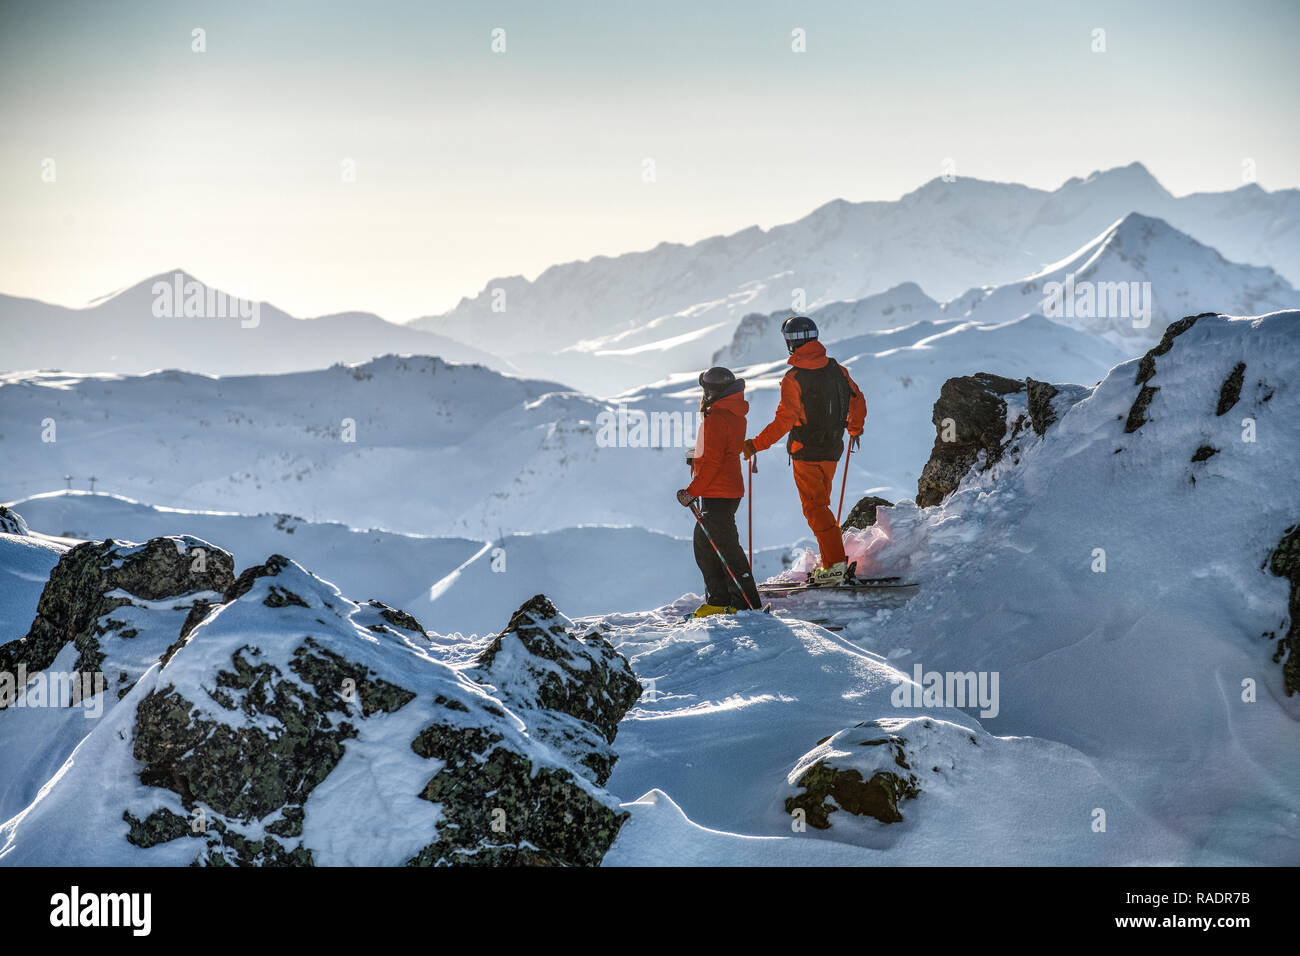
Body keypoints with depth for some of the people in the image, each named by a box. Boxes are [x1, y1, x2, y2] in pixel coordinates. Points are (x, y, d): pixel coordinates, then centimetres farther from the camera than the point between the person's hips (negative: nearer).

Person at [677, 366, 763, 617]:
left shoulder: (715, 418, -18)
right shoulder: (735, 414, 12)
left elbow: (712, 461, -21)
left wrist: (692, 491, -17)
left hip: (717, 493, -10)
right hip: (730, 490, 10)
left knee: (726, 546, -6)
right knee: (704, 544, 16)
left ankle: (746, 603, -4)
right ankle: (718, 601, 19)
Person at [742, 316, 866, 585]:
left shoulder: (794, 378, -17)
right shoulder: (836, 369, 3)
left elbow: (784, 420, -22)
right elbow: (857, 400, 13)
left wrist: (756, 444, -16)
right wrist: (855, 429, 32)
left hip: (807, 452, -7)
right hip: (832, 449, 7)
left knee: (814, 508, -1)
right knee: (820, 505, 18)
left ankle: (835, 565, -6)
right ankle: (832, 562, 20)